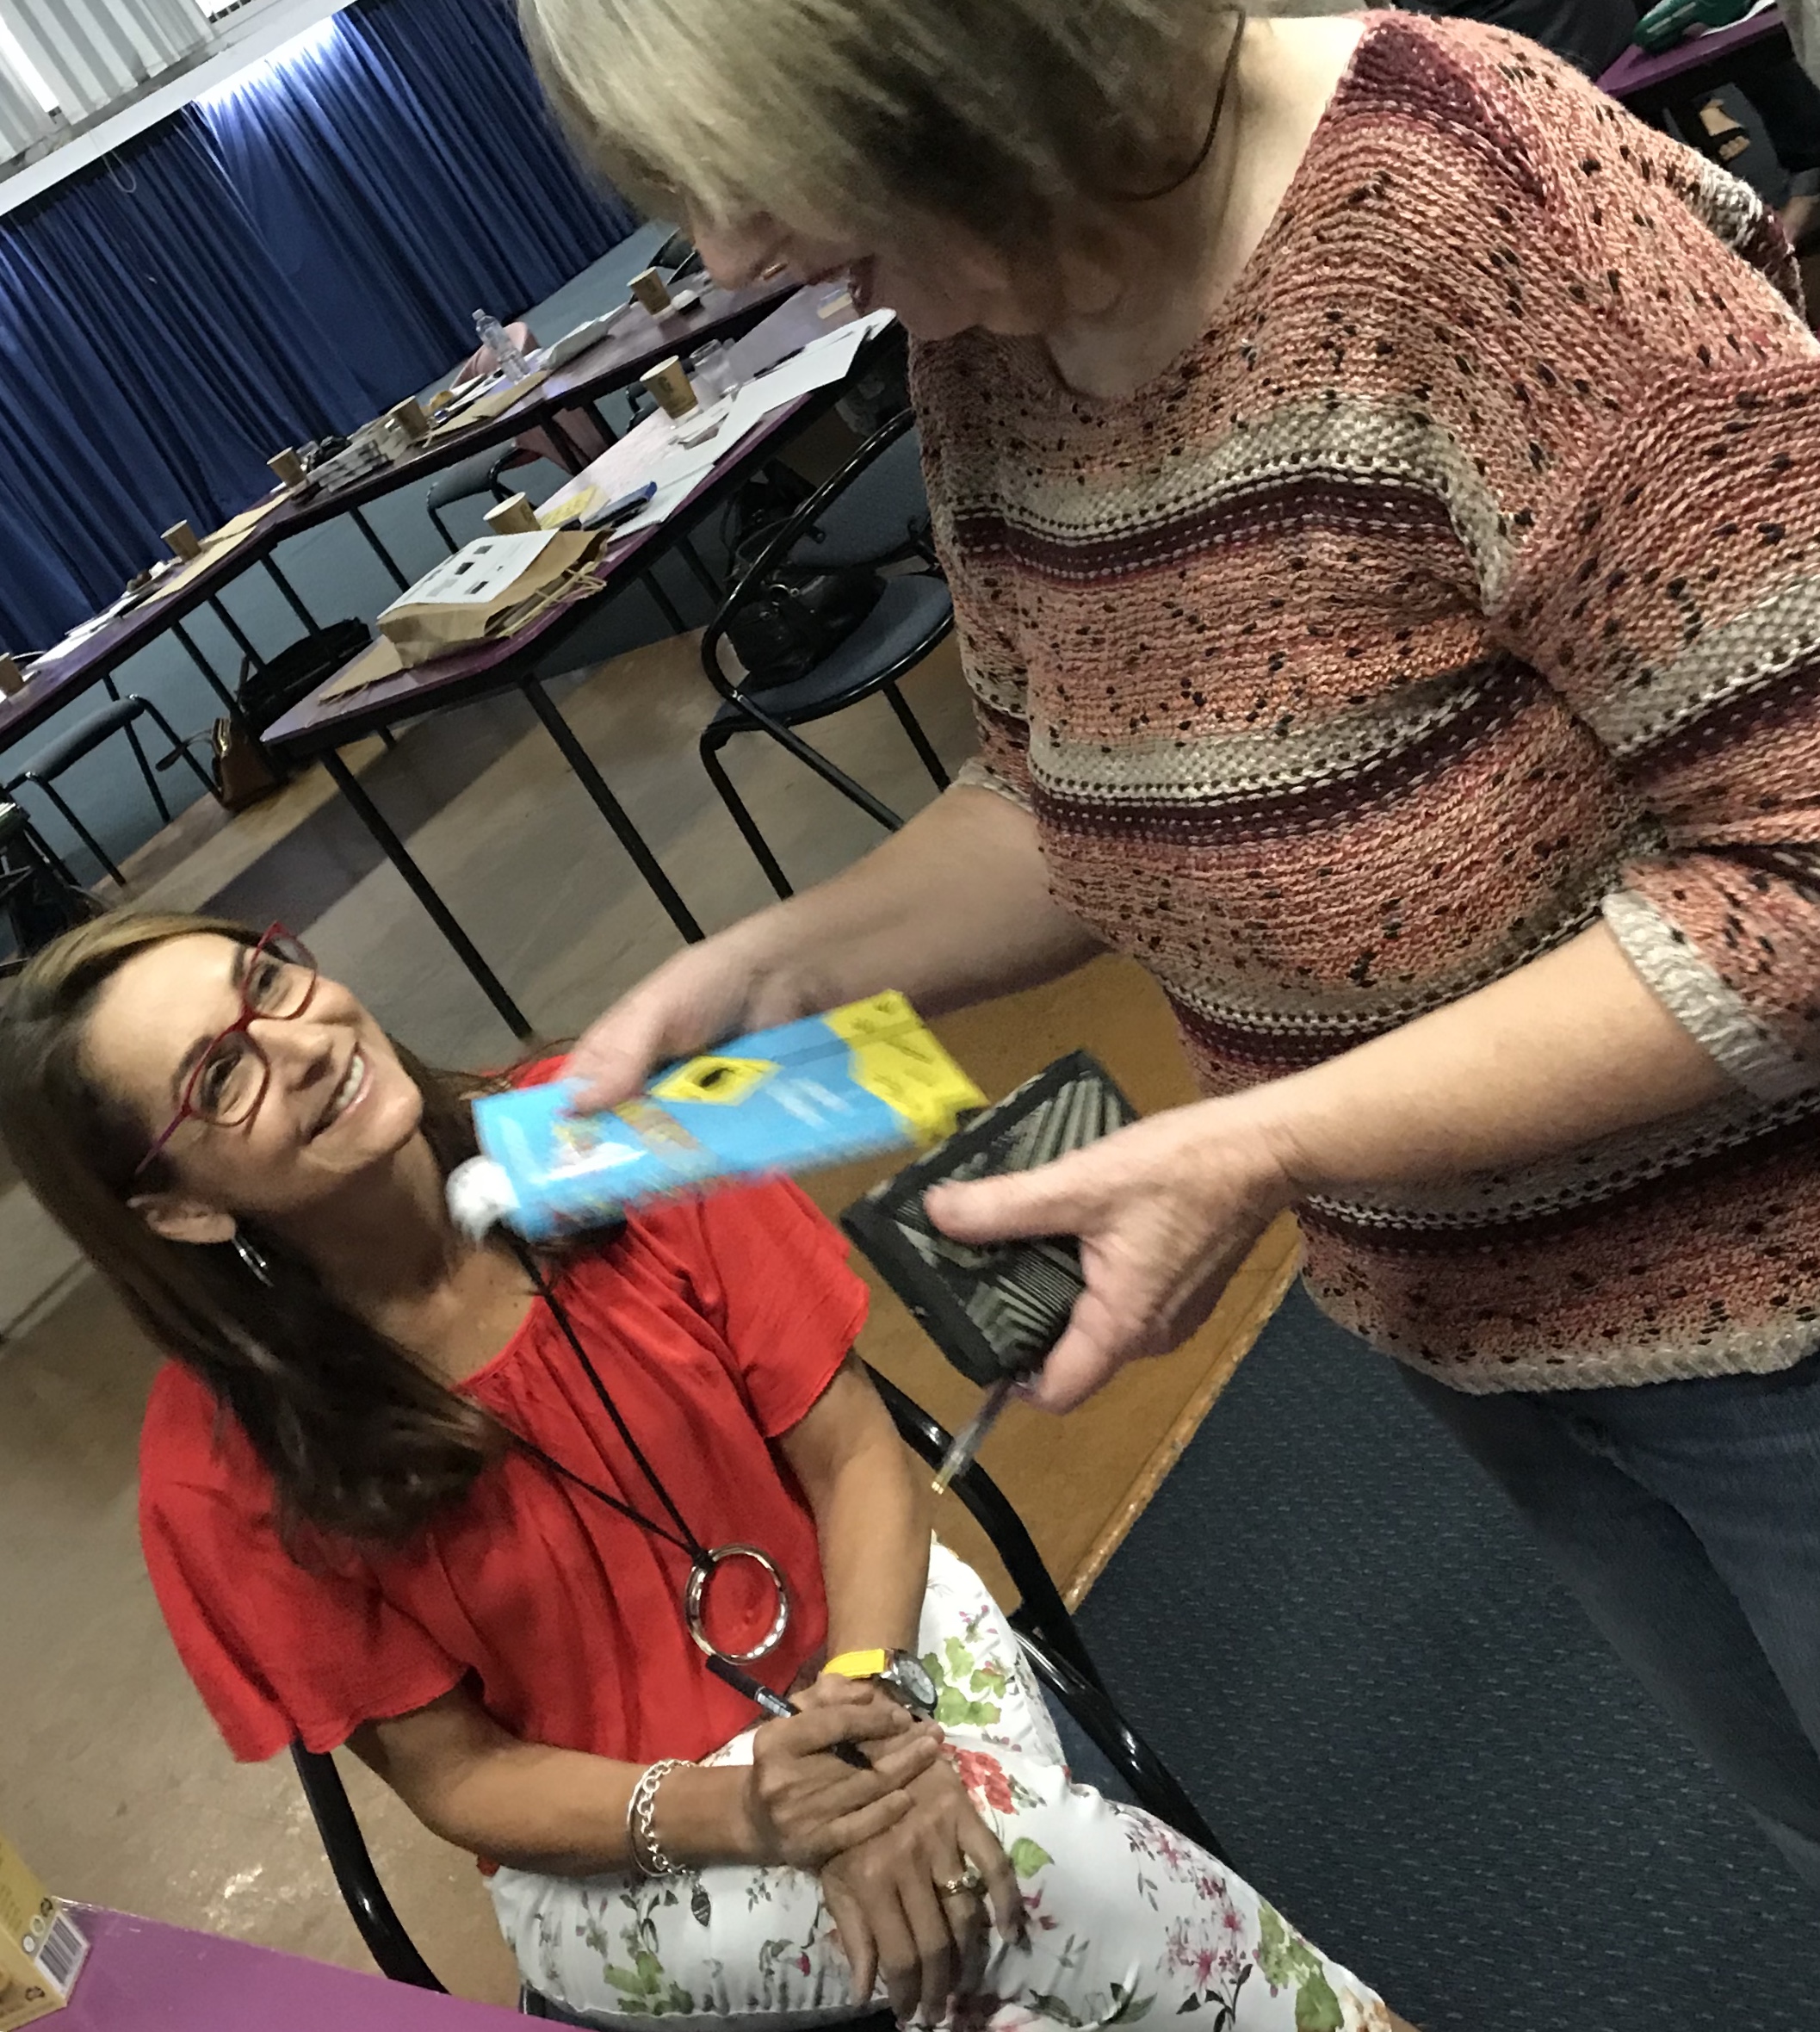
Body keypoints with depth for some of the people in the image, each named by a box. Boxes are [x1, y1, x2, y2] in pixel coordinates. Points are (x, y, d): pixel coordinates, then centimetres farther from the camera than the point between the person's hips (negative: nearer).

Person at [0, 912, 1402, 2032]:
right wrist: (735, 1814, -25)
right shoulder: (229, 1466, -18)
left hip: (868, 1629, 2)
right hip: (616, 1852, -1)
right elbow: (452, 1771, -8)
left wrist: (864, 1695, -27)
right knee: (1055, 1873, -26)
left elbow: (854, 1454, -9)